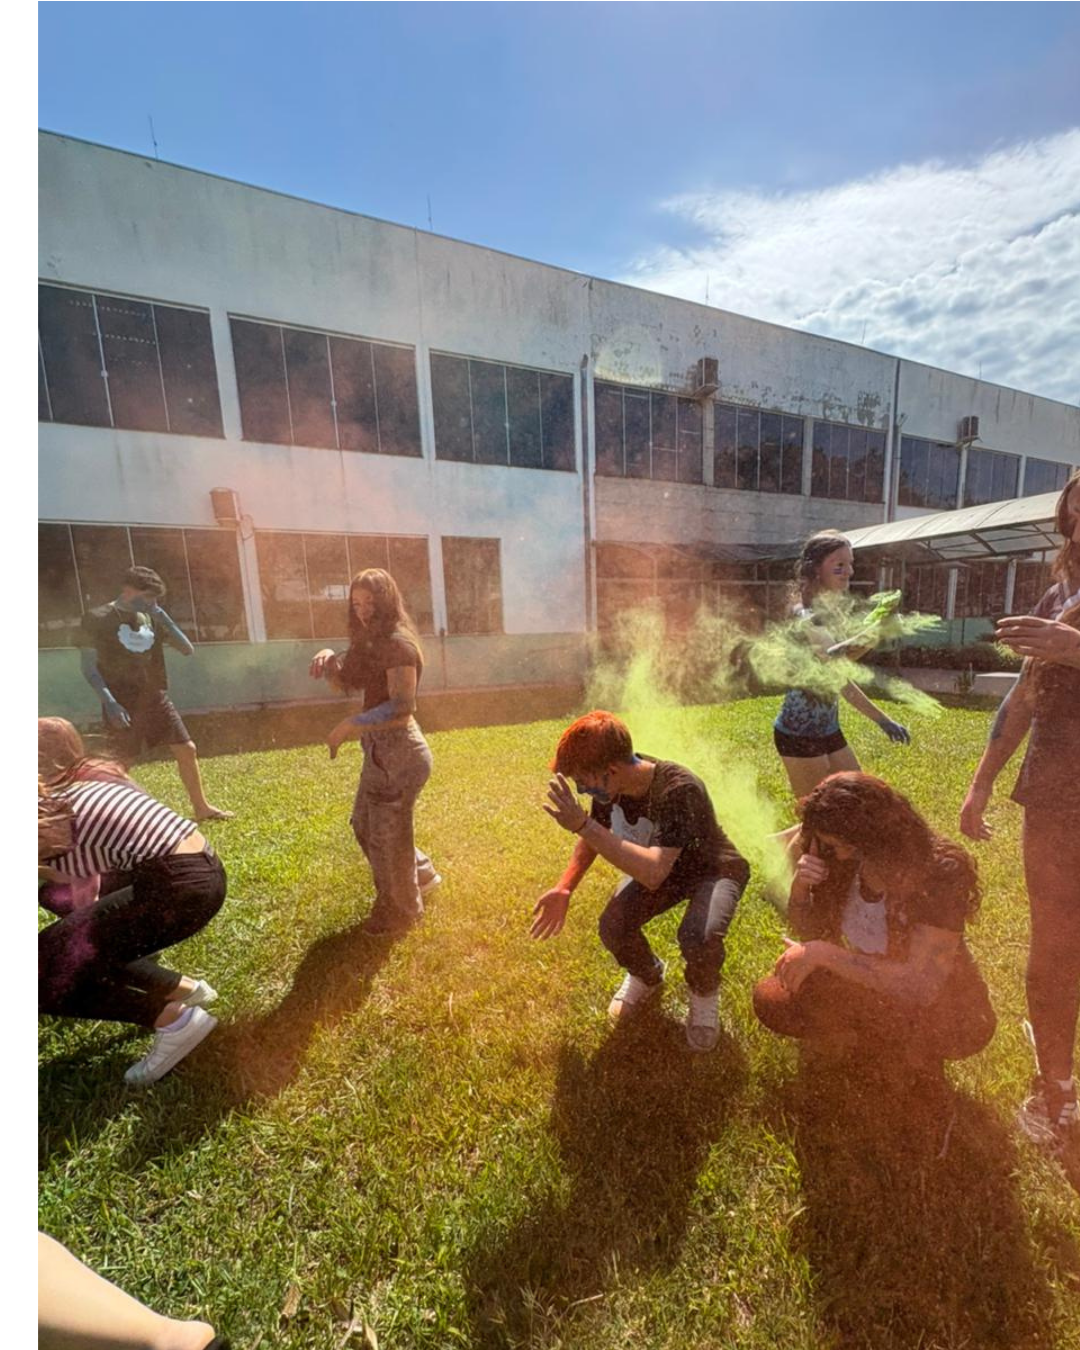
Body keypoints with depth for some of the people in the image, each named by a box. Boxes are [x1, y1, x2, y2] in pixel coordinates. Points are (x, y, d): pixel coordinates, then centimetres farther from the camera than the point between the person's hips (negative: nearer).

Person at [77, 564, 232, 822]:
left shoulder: (151, 618, 9)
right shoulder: (98, 618, -5)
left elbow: (187, 649, 4)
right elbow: (89, 667, -8)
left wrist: (161, 614, -4)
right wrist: (109, 702, -19)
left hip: (155, 698, 5)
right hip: (123, 704, -5)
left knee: (187, 749, 4)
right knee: (122, 763, -1)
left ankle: (201, 807, 17)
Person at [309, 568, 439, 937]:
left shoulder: (398, 643, -19)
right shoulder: (371, 642, 12)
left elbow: (402, 707, -26)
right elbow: (343, 685, 15)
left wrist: (350, 725, -25)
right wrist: (329, 660, -4)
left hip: (399, 751, -10)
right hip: (382, 750, 10)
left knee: (388, 835, 7)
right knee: (365, 824, 24)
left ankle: (400, 912, 32)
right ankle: (420, 876, 43)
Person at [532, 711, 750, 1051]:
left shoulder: (679, 790, -39)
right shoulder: (610, 786, -19)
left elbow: (654, 874, -48)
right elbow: (594, 835, 1)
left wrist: (582, 825, -49)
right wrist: (564, 889, -9)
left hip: (712, 870, -4)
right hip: (655, 866, 5)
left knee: (698, 938, -33)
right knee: (613, 926, -19)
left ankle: (704, 991, 6)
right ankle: (646, 976, 18)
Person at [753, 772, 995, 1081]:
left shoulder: (938, 876, -28)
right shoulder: (842, 861, -14)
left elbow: (920, 986, -32)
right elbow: (809, 932, -3)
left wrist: (824, 954, -34)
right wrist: (799, 889, -24)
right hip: (873, 990, 4)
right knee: (770, 1000, -10)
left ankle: (914, 1054, -1)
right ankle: (882, 1040, 6)